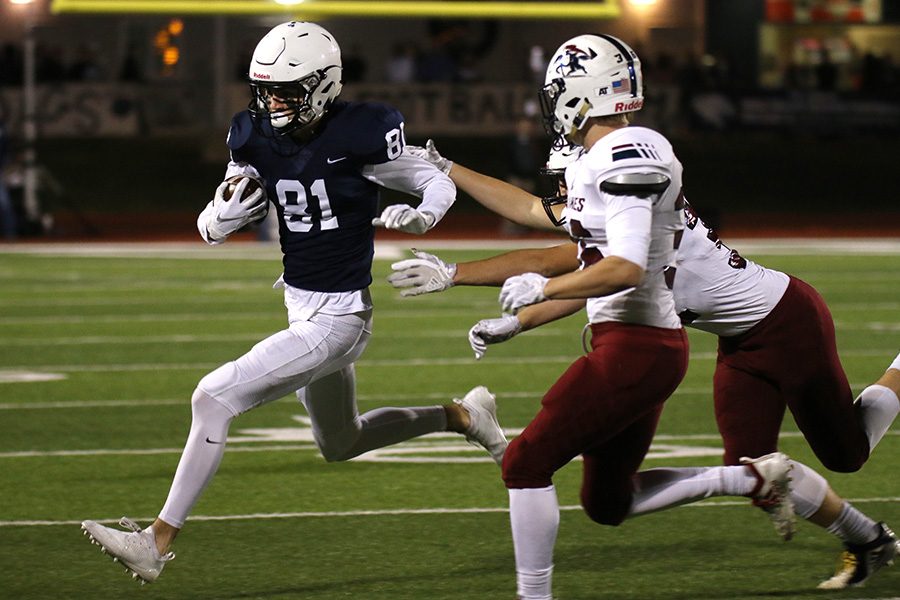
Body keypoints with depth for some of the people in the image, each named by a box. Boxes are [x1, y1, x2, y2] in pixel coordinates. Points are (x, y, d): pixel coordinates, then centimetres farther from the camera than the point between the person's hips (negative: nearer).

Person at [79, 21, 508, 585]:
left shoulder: (357, 135, -19)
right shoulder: (259, 139, -2)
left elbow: (440, 184, -6)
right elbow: (212, 227, 4)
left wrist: (419, 216, -28)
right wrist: (225, 215, -20)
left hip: (339, 319, -9)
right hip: (302, 309, 9)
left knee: (214, 397, -16)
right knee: (340, 444, 28)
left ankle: (159, 540, -10)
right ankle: (462, 415, 44)